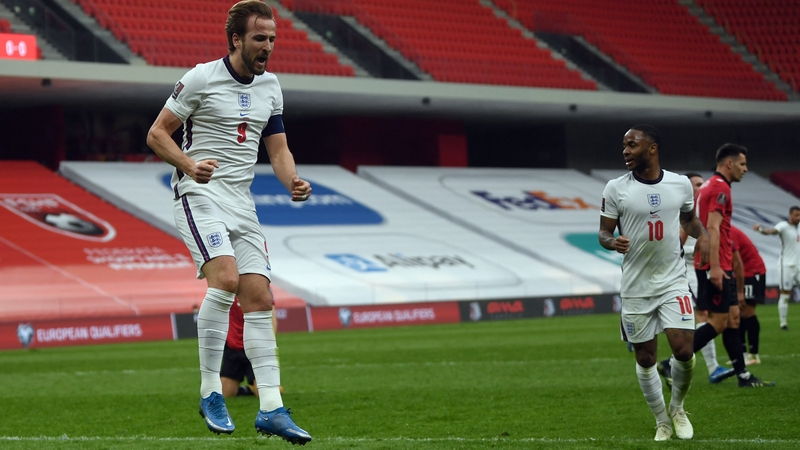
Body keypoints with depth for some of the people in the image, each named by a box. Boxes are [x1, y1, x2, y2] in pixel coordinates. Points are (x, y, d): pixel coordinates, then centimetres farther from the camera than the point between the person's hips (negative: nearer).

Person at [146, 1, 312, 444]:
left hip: (242, 202, 6)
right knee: (226, 278, -26)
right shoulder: (201, 78, -7)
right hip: (200, 195, -6)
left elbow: (277, 147, 16)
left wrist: (293, 181, -5)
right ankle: (209, 391, -14)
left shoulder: (269, 86, 11)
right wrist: (190, 165, -23)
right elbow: (156, 134, -5)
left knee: (259, 297, -2)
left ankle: (270, 408, -1)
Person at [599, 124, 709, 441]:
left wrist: (701, 234, -2)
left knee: (684, 351, -12)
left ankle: (677, 408, 16)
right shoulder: (615, 189, -4)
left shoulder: (680, 184, 1)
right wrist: (612, 241, -23)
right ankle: (662, 423, 24)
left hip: (673, 282, 0)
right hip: (635, 287, 0)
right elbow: (603, 232, 0)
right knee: (645, 359, 5)